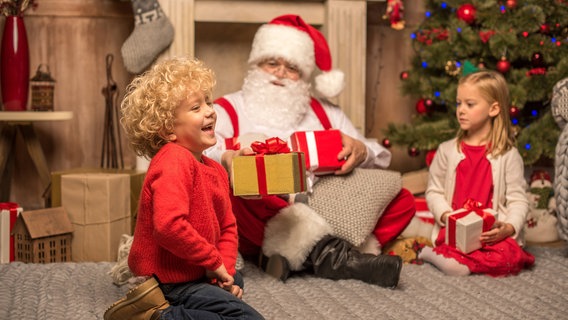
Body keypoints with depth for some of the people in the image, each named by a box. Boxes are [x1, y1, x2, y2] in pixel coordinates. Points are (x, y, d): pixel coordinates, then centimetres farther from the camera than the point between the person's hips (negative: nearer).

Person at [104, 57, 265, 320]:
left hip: (196, 274, 10)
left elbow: (227, 227, 15)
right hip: (170, 284, -10)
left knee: (235, 279, 36)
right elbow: (168, 225, -31)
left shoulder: (215, 170, 10)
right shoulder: (174, 161, -20)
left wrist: (225, 269, -3)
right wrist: (214, 261, -19)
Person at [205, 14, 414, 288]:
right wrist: (226, 157, -32)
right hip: (261, 221, -4)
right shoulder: (228, 109, 13)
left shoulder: (324, 111, 23)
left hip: (325, 218, 4)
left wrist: (360, 152, -11)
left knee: (402, 200, -14)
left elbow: (381, 159, 15)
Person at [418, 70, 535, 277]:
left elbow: (518, 200, -1)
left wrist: (509, 227, -20)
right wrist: (446, 215, -12)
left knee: (510, 257, -30)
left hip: (492, 234, 1)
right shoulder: (447, 150, 9)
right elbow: (434, 191, 8)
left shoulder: (508, 155, 3)